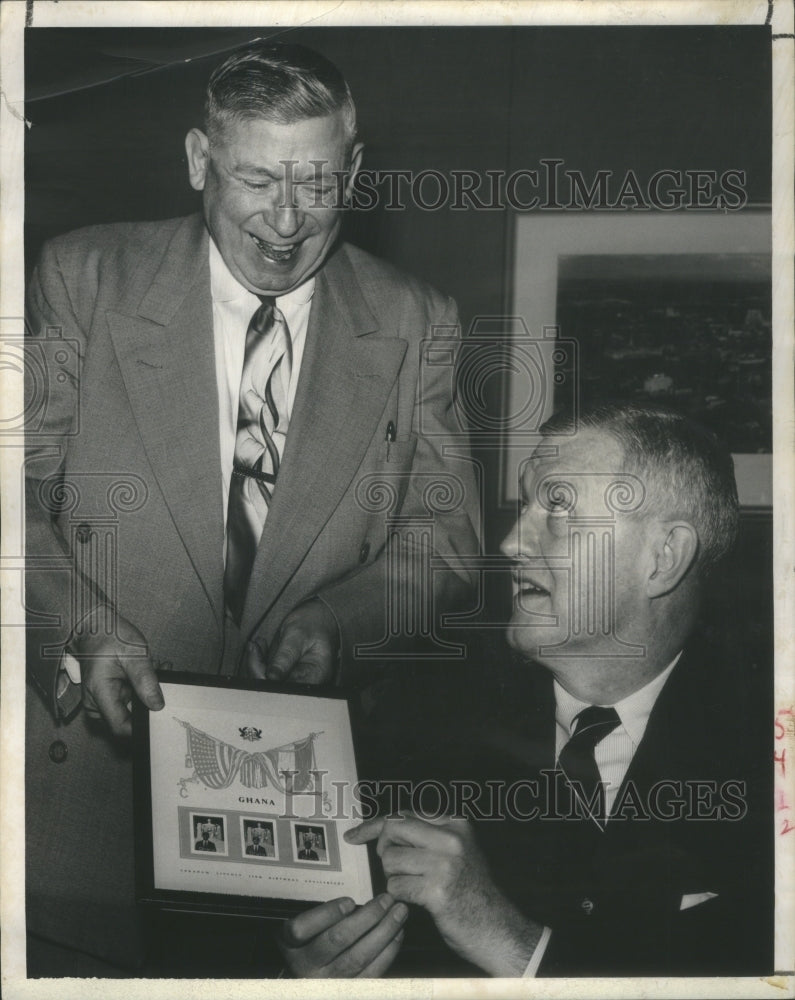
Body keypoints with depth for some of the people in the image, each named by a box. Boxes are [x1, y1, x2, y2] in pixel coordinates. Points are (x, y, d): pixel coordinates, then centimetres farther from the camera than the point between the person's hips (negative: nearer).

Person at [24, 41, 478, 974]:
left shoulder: (414, 325, 0)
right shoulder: (85, 277, -2)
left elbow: (447, 535, 4)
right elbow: (18, 491, -2)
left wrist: (336, 618, -14)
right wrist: (83, 625, -19)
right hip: (100, 745, 0)